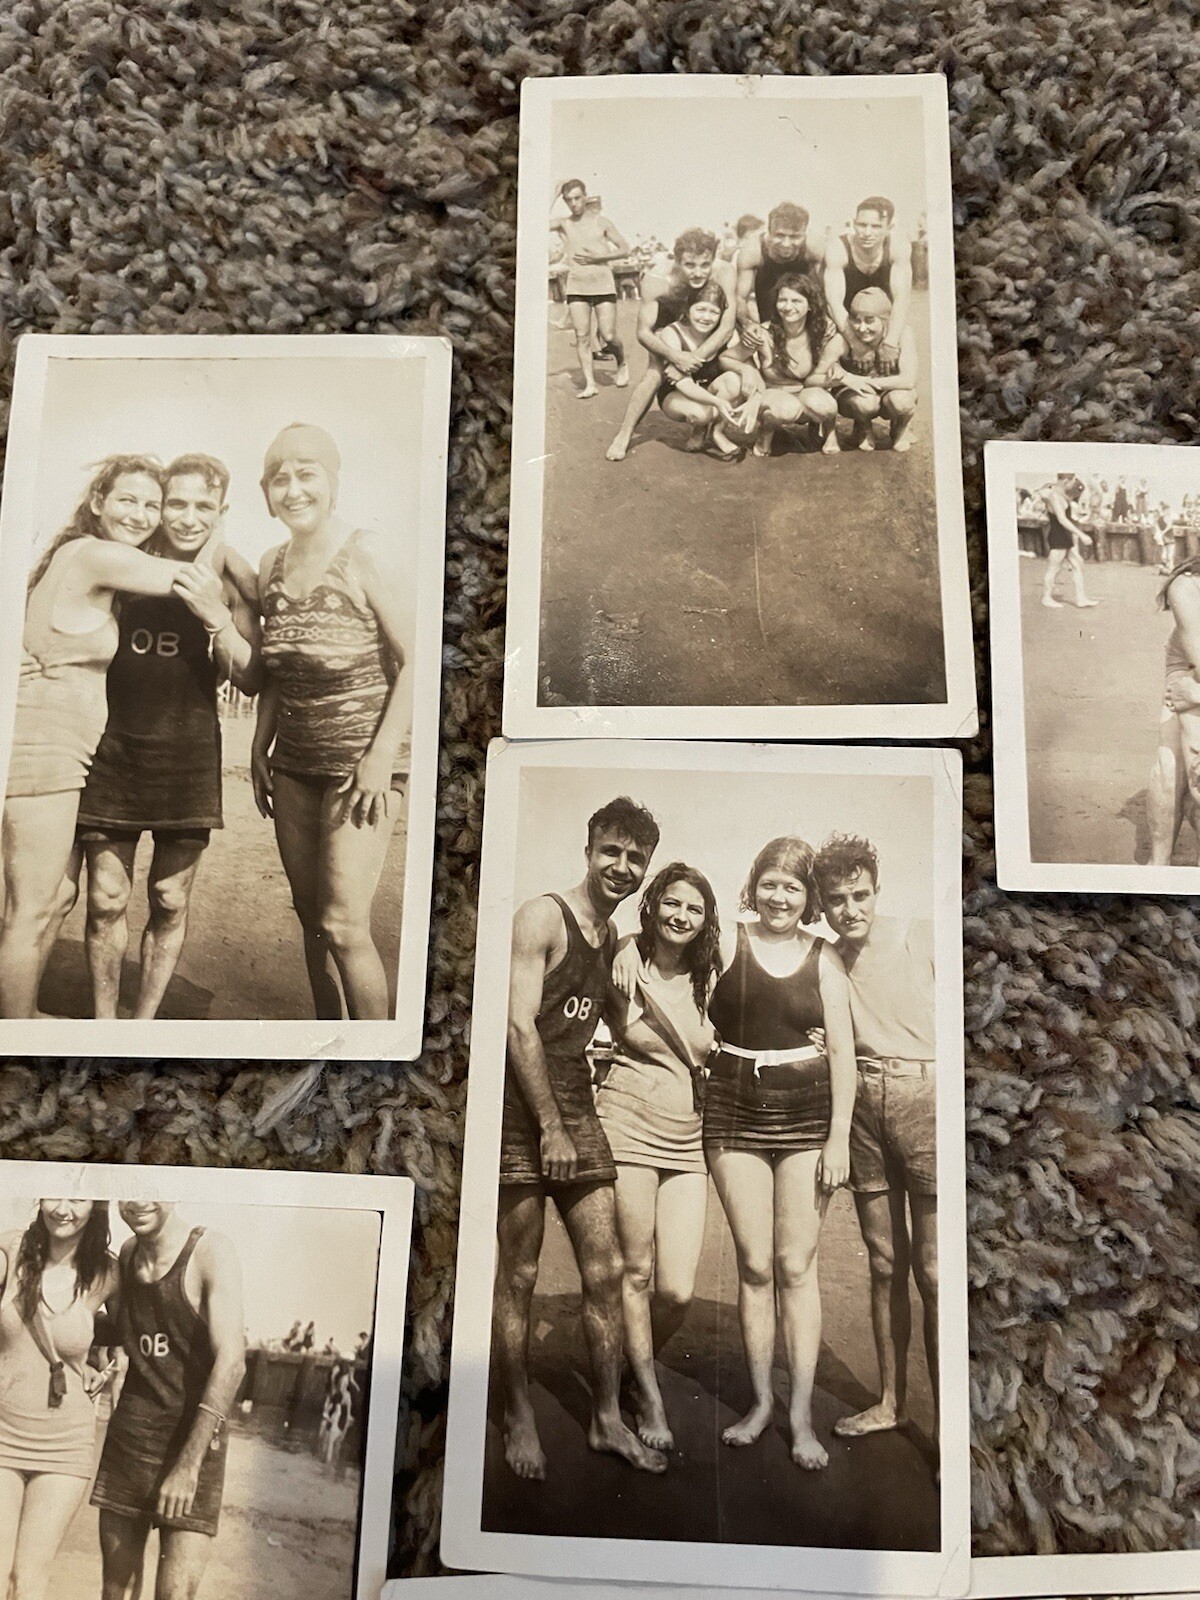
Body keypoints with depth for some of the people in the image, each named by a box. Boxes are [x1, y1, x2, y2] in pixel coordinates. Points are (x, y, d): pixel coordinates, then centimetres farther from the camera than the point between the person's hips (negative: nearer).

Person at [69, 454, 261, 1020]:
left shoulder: (228, 584, 0)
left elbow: (252, 681, -5)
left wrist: (216, 616, -19)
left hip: (188, 758, 0)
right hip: (113, 750, 1)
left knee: (170, 903, 7)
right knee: (105, 899, 5)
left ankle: (145, 1022, 24)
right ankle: (103, 1023, 21)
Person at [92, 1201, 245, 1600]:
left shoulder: (210, 1253, -14)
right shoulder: (127, 1254, 6)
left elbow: (231, 1360, -19)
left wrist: (189, 1464, -21)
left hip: (193, 1437, -5)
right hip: (127, 1433, 6)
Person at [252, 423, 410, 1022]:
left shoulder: (363, 553, -10)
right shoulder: (272, 565, 9)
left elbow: (415, 659, -11)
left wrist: (382, 755, -16)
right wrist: (260, 746, 10)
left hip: (360, 762, -6)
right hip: (294, 766, 6)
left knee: (343, 926, -10)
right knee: (311, 920, 10)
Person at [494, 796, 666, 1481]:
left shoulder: (616, 937, 15)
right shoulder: (543, 917, -8)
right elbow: (519, 1026, -14)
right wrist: (552, 1128, -15)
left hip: (579, 1109, 7)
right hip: (522, 1110, -6)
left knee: (605, 1270, 6)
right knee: (520, 1275, 3)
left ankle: (608, 1419, 19)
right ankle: (520, 1420, 19)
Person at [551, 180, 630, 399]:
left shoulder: (601, 222, 4)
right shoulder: (563, 223, 6)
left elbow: (624, 249, 5)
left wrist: (598, 257, -8)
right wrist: (554, 195, -7)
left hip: (603, 285, -1)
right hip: (576, 287, 2)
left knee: (608, 337, -5)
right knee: (582, 336, -7)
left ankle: (621, 364, 24)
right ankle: (589, 383, -4)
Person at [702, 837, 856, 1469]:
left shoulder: (824, 958, 4)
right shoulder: (728, 942, 1)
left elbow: (842, 1049, 3)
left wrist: (839, 1137, -1)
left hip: (807, 1112, 0)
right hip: (735, 1111, 0)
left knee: (796, 1265, 3)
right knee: (754, 1263, 5)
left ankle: (801, 1414, 13)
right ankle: (760, 1399, 22)